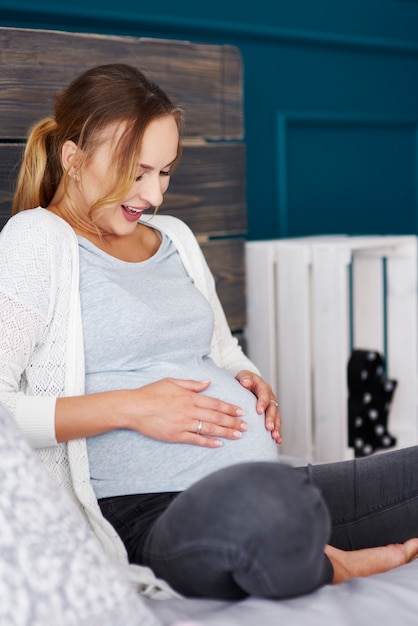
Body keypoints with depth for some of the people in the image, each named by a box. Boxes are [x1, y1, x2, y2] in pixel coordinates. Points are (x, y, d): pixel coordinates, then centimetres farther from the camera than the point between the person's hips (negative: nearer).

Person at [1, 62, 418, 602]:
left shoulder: (174, 236, 22)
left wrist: (250, 382, 9)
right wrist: (128, 408, -14)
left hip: (271, 481, 7)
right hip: (147, 513, -6)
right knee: (257, 501, -40)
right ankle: (333, 569, -12)